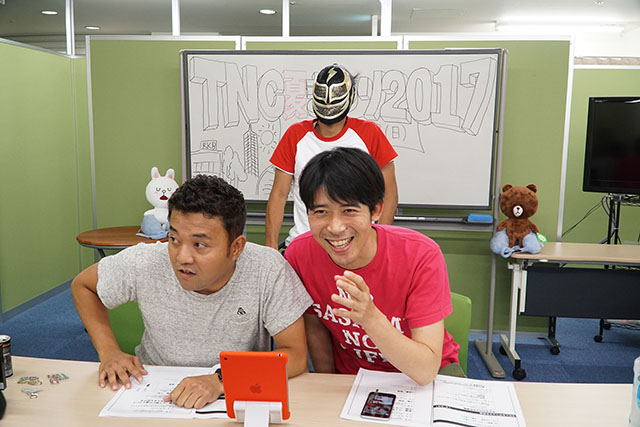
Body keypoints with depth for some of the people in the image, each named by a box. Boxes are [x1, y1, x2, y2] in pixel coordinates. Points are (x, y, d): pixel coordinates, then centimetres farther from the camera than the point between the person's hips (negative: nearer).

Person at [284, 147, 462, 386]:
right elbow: (314, 325, 1)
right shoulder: (298, 254, -17)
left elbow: (426, 371, -29)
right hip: (349, 374, 3)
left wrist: (371, 318, -42)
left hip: (432, 373, -2)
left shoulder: (421, 256, -26)